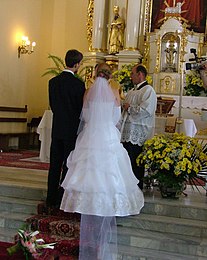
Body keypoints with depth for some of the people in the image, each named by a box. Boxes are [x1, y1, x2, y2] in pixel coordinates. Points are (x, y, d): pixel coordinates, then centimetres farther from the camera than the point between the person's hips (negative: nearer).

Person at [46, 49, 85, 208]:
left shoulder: (53, 81, 3)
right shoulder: (78, 84, -14)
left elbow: (52, 104, 10)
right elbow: (81, 108, -7)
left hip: (57, 128, 6)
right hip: (72, 129, -5)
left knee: (55, 164, 12)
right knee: (68, 165, 2)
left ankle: (51, 199, 17)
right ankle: (61, 199, 5)